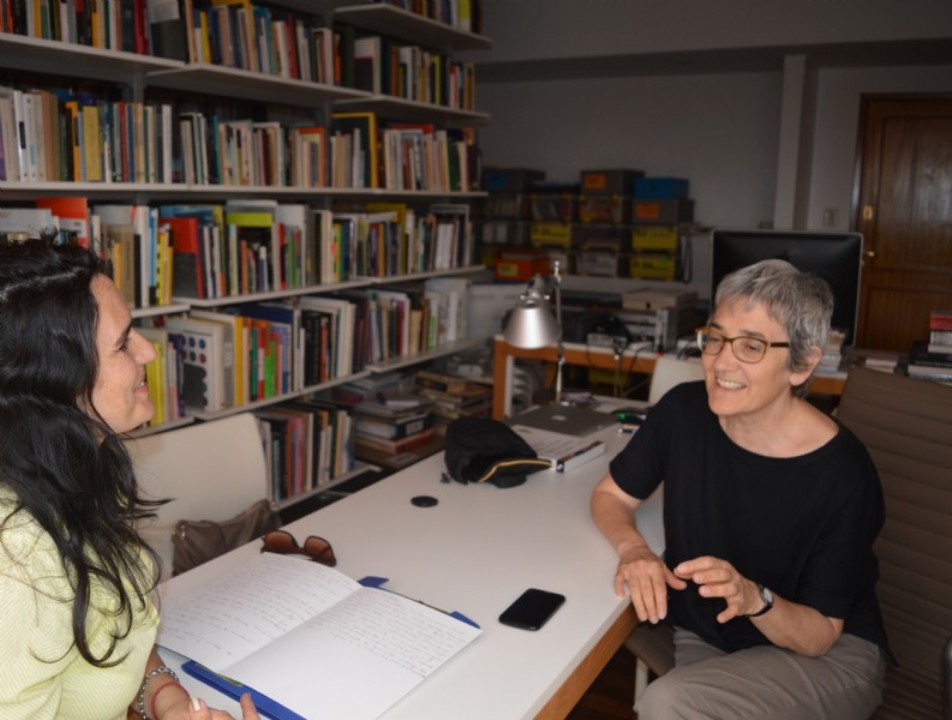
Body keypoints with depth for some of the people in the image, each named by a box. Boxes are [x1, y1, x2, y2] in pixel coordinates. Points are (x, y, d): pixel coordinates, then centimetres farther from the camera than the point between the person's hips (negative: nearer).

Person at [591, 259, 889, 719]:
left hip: (824, 659, -3)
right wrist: (632, 549, -19)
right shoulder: (683, 411, -14)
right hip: (701, 638, 4)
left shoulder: (842, 473, -24)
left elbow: (820, 635, -16)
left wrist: (755, 599, -36)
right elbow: (610, 495, 1)